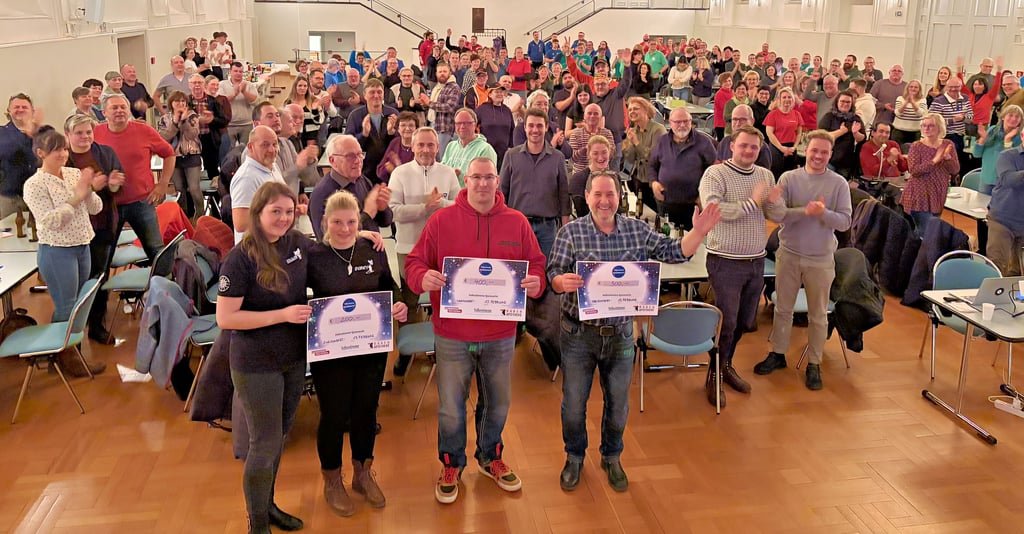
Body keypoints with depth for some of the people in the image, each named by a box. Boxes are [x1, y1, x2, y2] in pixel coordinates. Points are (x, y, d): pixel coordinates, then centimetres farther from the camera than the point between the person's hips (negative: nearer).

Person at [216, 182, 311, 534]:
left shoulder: (299, 244, -2)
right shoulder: (240, 259, -18)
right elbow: (225, 318, -19)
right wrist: (282, 314, -24)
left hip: (295, 360, 6)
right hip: (257, 366, -6)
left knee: (280, 436, 19)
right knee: (265, 444, 4)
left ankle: (267, 504, 39)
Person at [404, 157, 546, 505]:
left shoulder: (517, 223, 2)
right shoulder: (441, 220, -3)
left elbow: (536, 265, 6)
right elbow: (415, 262, -1)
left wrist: (536, 282, -16)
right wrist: (423, 277, -23)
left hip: (501, 335, 2)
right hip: (453, 335, -2)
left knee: (497, 403, 19)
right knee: (450, 408, 9)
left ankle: (490, 457, 43)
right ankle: (451, 466, 33)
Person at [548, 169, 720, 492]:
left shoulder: (638, 230, 1)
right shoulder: (571, 232, -8)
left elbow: (674, 252, 2)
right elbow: (553, 276, -12)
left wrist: (698, 233, -14)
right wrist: (562, 282, -35)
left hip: (621, 333, 2)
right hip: (579, 333, -2)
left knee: (618, 403, 16)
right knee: (573, 403, 11)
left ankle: (611, 457, 40)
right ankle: (574, 458, 36)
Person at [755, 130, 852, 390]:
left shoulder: (839, 184, -5)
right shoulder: (789, 178, -4)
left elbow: (844, 222, -10)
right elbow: (776, 215, -14)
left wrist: (822, 213, -27)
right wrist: (805, 211, -27)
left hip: (821, 259, -1)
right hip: (788, 254, 1)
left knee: (818, 315, 10)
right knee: (783, 309, 14)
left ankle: (814, 364, 23)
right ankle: (778, 354, 31)